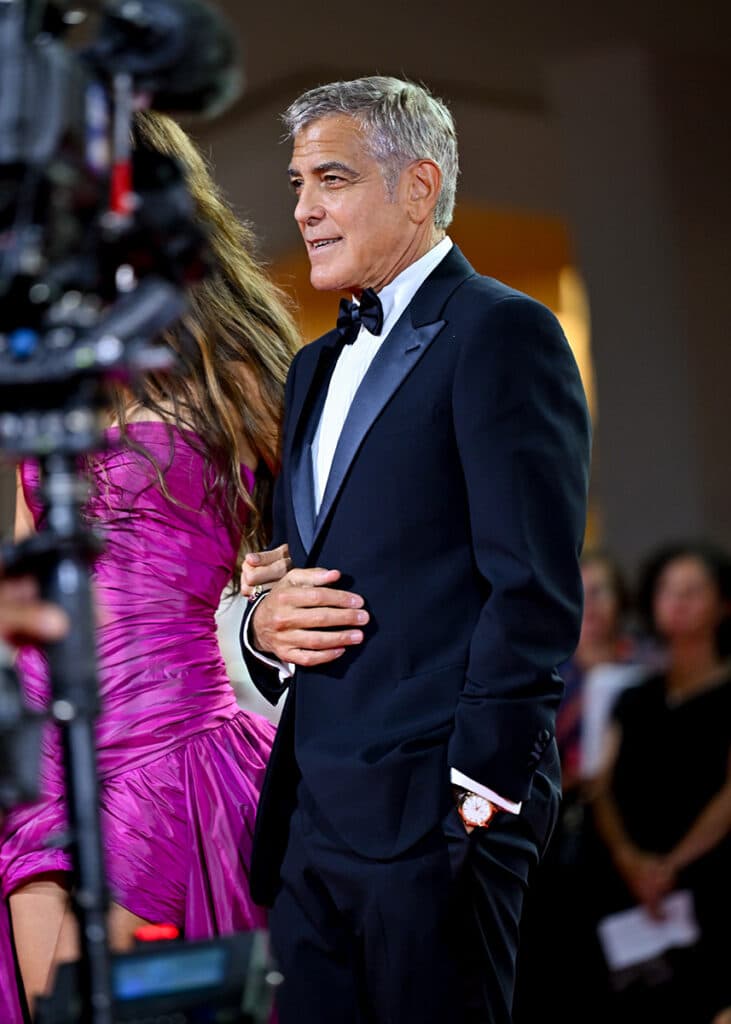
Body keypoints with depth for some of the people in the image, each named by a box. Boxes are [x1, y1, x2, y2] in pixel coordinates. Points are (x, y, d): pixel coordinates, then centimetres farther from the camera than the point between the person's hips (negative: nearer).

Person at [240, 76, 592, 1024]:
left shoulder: (502, 331, -7)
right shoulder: (318, 365, 20)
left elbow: (535, 589, -14)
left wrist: (477, 788, -16)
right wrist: (263, 623, 2)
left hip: (433, 808, -8)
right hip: (310, 805, 8)